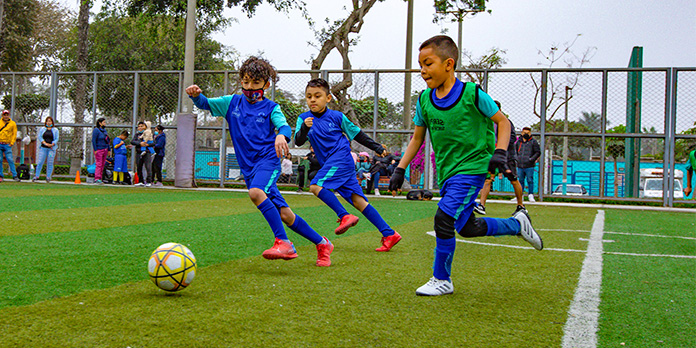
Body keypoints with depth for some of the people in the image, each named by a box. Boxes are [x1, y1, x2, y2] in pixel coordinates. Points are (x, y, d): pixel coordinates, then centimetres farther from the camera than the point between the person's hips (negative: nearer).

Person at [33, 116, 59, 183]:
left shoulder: (55, 130, 9)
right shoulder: (42, 129, 12)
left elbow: (56, 139, 4)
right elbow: (39, 136, 3)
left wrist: (52, 144, -14)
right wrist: (45, 143, -12)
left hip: (51, 148, -1)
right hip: (43, 148, 1)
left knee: (50, 163, -2)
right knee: (40, 162, -3)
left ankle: (48, 177, 5)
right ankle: (36, 176, 3)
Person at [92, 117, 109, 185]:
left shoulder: (104, 130, 16)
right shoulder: (96, 130, -8)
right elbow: (93, 140, -12)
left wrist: (108, 149, 19)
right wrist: (95, 150, -16)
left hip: (105, 150, 8)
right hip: (99, 150, -8)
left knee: (102, 165, 6)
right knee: (99, 164, -11)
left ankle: (99, 178, 9)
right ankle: (97, 179, -11)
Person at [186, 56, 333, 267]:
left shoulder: (271, 108, 3)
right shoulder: (232, 103, 13)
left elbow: (284, 126, -14)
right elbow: (205, 104, 8)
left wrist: (281, 135, -38)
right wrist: (196, 95, -16)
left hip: (268, 159, -4)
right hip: (248, 167, 4)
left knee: (256, 192, -34)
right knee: (284, 215, 1)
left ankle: (283, 243, -31)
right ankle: (322, 244, 15)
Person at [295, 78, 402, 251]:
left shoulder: (337, 116, 0)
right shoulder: (304, 118, 8)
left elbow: (357, 134, 10)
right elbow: (298, 141, -6)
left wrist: (377, 148, 11)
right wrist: (304, 128, -26)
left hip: (341, 159, -5)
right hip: (330, 165, 5)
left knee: (316, 186, -21)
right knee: (358, 201, 0)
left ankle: (344, 216, -15)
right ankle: (389, 234, 1)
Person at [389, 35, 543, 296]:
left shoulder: (472, 93, -12)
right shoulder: (424, 99, 3)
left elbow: (502, 121, -2)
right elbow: (417, 138, 12)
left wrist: (499, 152, -16)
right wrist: (400, 169, 6)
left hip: (472, 167, -6)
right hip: (446, 171, 6)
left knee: (444, 217, -19)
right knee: (467, 228, 11)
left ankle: (441, 280, -1)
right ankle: (516, 224, 36)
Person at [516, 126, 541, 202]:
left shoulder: (533, 141, 3)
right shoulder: (519, 142, 16)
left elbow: (538, 152, 1)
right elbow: (516, 151, 29)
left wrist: (531, 159, -12)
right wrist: (516, 159, 13)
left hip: (529, 166, -4)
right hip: (520, 166, 4)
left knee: (530, 181, -4)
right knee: (520, 181, 7)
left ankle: (531, 195, 3)